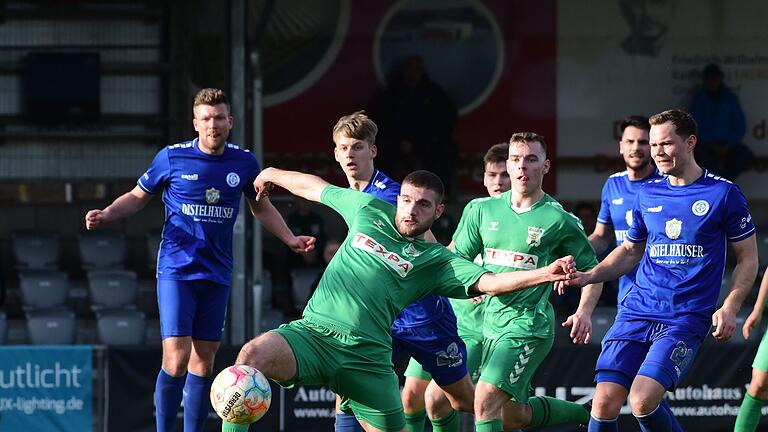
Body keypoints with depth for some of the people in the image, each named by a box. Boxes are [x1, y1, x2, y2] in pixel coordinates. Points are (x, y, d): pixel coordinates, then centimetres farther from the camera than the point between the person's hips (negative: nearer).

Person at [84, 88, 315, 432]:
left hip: (217, 275, 4)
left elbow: (261, 207, 22)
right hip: (176, 271, -4)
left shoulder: (244, 162, 4)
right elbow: (138, 196, 9)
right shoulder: (172, 158, -5)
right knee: (176, 360, -15)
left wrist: (290, 239, 12)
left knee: (204, 361, 6)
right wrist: (107, 214, -8)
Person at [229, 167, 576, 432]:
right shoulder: (369, 210, 13)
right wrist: (272, 175, 40)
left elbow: (490, 282, -8)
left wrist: (546, 273, -23)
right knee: (252, 355, -29)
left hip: (365, 356, 0)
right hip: (312, 331, 0)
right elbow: (315, 187, 29)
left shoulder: (436, 260, 6)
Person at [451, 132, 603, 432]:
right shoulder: (484, 211, 7)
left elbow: (591, 270, 5)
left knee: (486, 399, -22)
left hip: (529, 326, -6)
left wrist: (584, 311, -11)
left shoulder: (560, 221, -4)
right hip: (492, 320, 6)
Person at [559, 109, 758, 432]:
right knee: (605, 402, -10)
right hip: (637, 311, 4)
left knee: (642, 401, -22)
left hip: (686, 320, -4)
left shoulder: (723, 193, -1)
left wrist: (730, 307, -9)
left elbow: (748, 257, 5)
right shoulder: (648, 194, 11)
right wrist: (588, 277, 8)